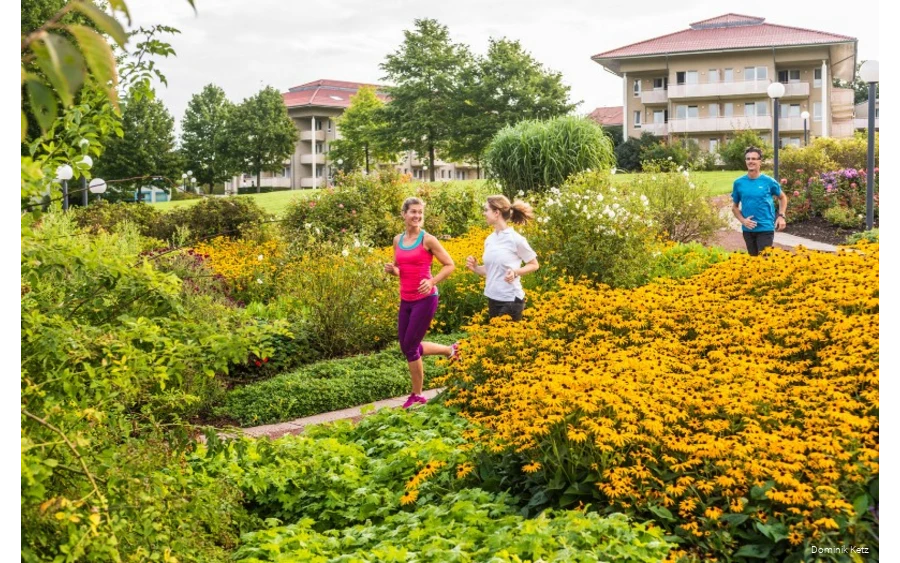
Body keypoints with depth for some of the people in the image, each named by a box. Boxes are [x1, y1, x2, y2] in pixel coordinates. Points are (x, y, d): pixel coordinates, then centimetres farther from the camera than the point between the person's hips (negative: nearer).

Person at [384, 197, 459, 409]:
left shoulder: (428, 240, -10)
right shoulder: (398, 240, 8)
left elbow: (450, 265, -6)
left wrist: (432, 282, -20)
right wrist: (391, 269, -3)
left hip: (425, 299, -7)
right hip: (406, 300, 7)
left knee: (410, 347, -3)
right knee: (405, 346, 11)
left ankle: (416, 396, 16)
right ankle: (450, 350, 30)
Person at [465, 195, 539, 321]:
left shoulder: (516, 239, -12)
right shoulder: (489, 239, 5)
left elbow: (534, 265, -2)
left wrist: (515, 272, -18)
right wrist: (475, 268, -6)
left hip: (511, 300, -6)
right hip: (492, 299, 7)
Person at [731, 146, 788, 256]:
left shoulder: (768, 181, -5)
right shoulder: (739, 183, 0)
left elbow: (783, 198, 12)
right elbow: (735, 207, 10)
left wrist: (781, 216, -2)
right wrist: (743, 220, -8)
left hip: (765, 228, -3)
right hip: (748, 229, 3)